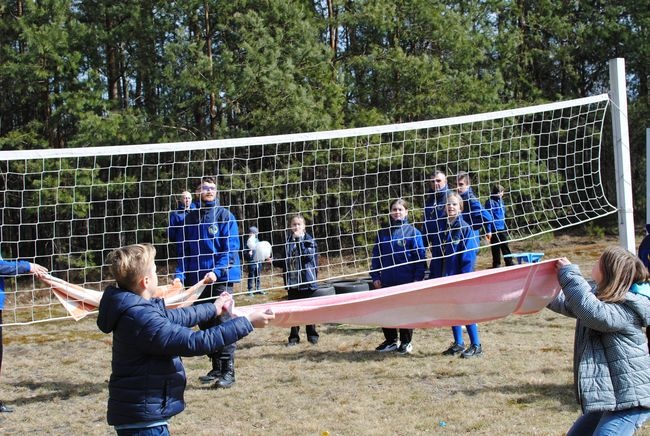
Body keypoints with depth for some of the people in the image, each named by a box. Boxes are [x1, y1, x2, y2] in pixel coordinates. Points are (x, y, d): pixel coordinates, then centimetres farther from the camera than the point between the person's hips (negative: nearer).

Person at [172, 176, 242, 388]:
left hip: (220, 278, -5)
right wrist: (180, 275, -3)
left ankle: (228, 371, -2)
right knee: (205, 325, 10)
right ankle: (216, 368, 20)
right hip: (196, 280, 5)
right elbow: (184, 250, 11)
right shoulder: (190, 217, 9)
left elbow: (231, 248, -8)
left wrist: (216, 271, -20)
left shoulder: (225, 216, -2)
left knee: (222, 323, -7)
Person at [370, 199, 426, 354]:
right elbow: (376, 256, 9)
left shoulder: (413, 232, -4)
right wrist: (375, 277, 2)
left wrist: (418, 278, -12)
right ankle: (390, 341, 25)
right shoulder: (383, 233, 7)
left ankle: (406, 342, 20)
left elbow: (420, 257, -6)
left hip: (406, 281, -4)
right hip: (387, 281, 4)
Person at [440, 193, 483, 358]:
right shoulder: (446, 228, 8)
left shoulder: (465, 228, -11)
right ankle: (458, 344, 23)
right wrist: (444, 275, 8)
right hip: (448, 276, 7)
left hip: (461, 277, -7)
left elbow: (468, 256, -15)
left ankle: (476, 346, 5)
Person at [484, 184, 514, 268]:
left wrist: (506, 227, 18)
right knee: (496, 248, 2)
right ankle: (496, 264, 12)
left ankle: (509, 263, 18)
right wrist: (489, 231, -18)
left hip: (502, 229, 7)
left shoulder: (501, 201, 10)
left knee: (505, 246, 12)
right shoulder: (490, 202, -13)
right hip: (494, 229, -7)